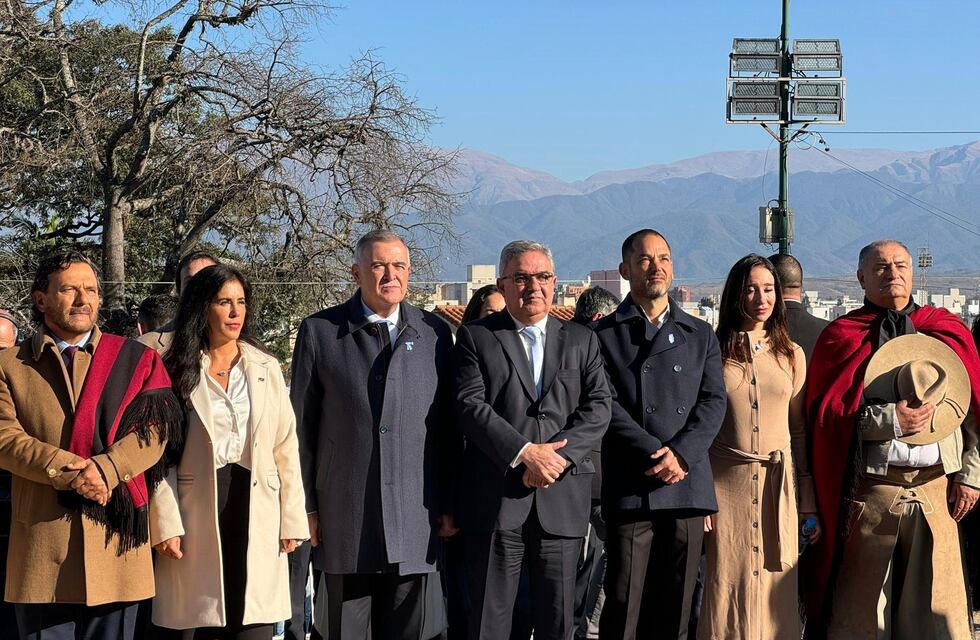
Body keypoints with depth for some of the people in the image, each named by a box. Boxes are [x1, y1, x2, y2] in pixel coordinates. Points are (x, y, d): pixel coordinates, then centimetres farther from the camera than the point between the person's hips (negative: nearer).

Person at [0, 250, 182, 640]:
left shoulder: (134, 359, 10)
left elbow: (154, 431, -2)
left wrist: (104, 470, -19)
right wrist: (69, 472, -17)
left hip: (115, 535, 0)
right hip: (43, 543, 0)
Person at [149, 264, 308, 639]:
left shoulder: (267, 369, 10)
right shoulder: (177, 371, 4)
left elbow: (286, 448, 8)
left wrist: (292, 520, 2)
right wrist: (166, 523, -9)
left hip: (255, 506, 2)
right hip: (198, 512, -1)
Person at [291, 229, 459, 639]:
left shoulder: (434, 333, 7)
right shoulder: (319, 332, 3)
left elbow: (448, 425, 9)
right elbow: (301, 424, 4)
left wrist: (450, 503, 6)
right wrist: (305, 506, 1)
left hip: (415, 517, 1)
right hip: (343, 517, -1)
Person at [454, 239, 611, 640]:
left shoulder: (581, 341, 14)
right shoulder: (476, 337, 5)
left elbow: (598, 407, 3)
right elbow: (470, 404, -7)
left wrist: (557, 454, -13)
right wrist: (525, 452, -17)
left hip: (562, 500, 3)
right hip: (495, 499, -3)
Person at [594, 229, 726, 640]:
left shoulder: (700, 335, 16)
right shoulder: (605, 335, 6)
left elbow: (713, 402, 6)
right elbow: (607, 405, -4)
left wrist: (679, 453, -10)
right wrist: (655, 455, -14)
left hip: (687, 484, 3)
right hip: (629, 487, -3)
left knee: (675, 606, 6)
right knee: (623, 606, -4)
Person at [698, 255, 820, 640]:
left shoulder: (791, 355, 9)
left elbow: (800, 431, 10)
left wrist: (809, 505, 7)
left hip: (779, 485, 2)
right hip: (727, 484, -2)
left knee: (776, 591, 4)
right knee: (728, 591, -1)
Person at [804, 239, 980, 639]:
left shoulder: (947, 331, 12)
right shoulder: (842, 337, 5)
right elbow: (824, 413, -3)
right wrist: (888, 420, -14)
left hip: (936, 488, 2)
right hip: (868, 490, -2)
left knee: (939, 606, 2)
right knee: (861, 607, 2)